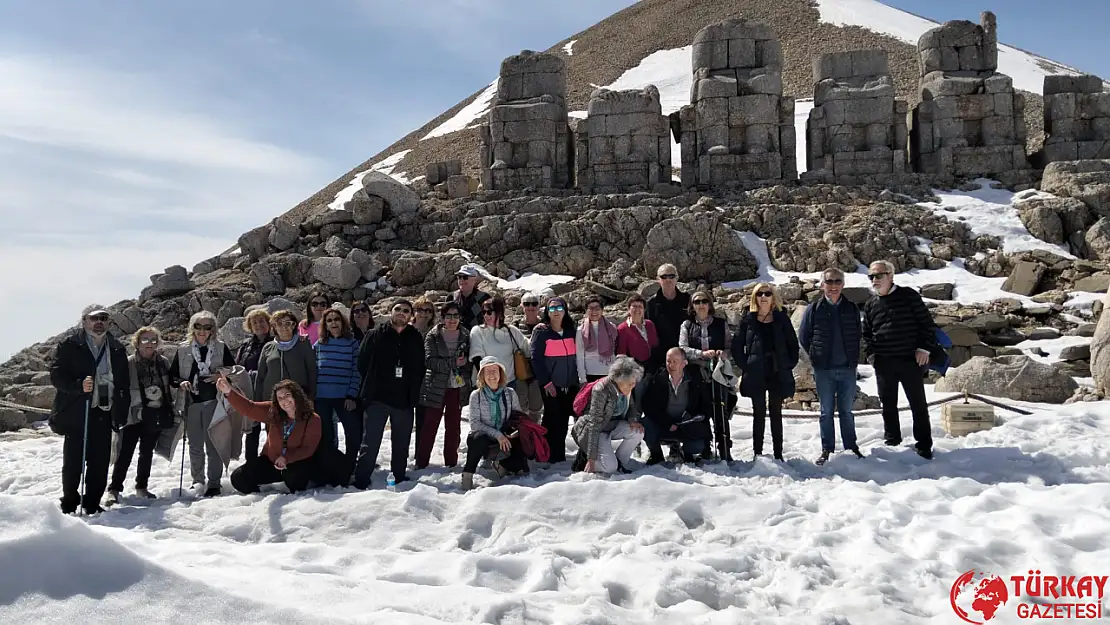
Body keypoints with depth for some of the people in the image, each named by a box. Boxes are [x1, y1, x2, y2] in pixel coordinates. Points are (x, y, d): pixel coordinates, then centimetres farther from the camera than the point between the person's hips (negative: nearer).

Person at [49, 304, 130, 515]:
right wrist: (79, 385, -24)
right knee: (73, 461, 0)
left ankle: (92, 503, 17)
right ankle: (69, 503, 16)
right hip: (76, 412, -4)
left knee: (100, 462, 5)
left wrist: (121, 411, 8)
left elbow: (124, 384, 14)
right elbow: (56, 375, -7)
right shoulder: (70, 344, -1)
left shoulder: (116, 348, 12)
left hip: (104, 413, 4)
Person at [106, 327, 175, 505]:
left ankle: (141, 487, 26)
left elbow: (169, 387, 13)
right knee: (124, 454, -5)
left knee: (147, 452, 14)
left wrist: (170, 413, 12)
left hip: (155, 415, 4)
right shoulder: (129, 363, -8)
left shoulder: (163, 362, 5)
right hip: (133, 415, -4)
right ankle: (114, 490, 3)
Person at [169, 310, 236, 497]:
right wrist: (181, 382, -11)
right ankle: (198, 480, 24)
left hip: (213, 402, -2)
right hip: (191, 403, 2)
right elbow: (172, 375, 9)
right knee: (195, 445, 9)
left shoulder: (221, 348, 3)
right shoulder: (183, 350, 6)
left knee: (213, 443, -4)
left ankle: (214, 483, 2)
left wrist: (221, 376, -11)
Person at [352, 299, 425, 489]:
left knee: (401, 443, 12)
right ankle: (361, 481, 3)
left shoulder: (416, 339, 8)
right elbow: (362, 364, 1)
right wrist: (367, 391, -1)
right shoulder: (375, 335, 2)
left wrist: (413, 396, 2)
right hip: (377, 399, -2)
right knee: (370, 443, -3)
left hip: (404, 401, 2)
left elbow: (419, 370, 9)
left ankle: (399, 478, 23)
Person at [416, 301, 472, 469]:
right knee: (429, 426, 0)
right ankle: (421, 462, 6)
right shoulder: (433, 336, -2)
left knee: (453, 427, 9)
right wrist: (454, 363, -19)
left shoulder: (465, 336, 5)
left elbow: (470, 361, 9)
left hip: (458, 388, 3)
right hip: (436, 388, -2)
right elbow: (430, 361, -13)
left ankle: (451, 462, 18)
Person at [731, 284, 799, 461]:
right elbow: (737, 345, 3)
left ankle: (778, 453, 14)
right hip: (755, 374, -1)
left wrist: (789, 365, -1)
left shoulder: (781, 318, 3)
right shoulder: (748, 319, 1)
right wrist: (745, 366, -5)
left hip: (778, 373, 1)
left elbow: (793, 344, 8)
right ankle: (757, 453, 10)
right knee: (759, 413, 4)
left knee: (776, 413, 8)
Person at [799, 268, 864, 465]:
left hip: (847, 369, 1)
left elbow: (857, 336, 12)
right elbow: (803, 337, 4)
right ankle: (827, 449, 13)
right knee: (826, 411, 6)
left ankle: (851, 446, 22)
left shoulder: (852, 308, 4)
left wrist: (852, 358, 5)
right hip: (823, 370, -1)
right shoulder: (814, 309, -1)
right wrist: (817, 357, 3)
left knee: (846, 411, 10)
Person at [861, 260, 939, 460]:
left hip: (910, 360, -3)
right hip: (883, 363, 4)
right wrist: (870, 353, 3)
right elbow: (865, 333, 18)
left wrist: (925, 348, -8)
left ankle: (924, 444, 12)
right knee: (888, 404, 12)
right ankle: (892, 440, 26)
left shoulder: (908, 296, -2)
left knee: (918, 403, 2)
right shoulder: (870, 305, 9)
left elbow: (927, 323, -1)